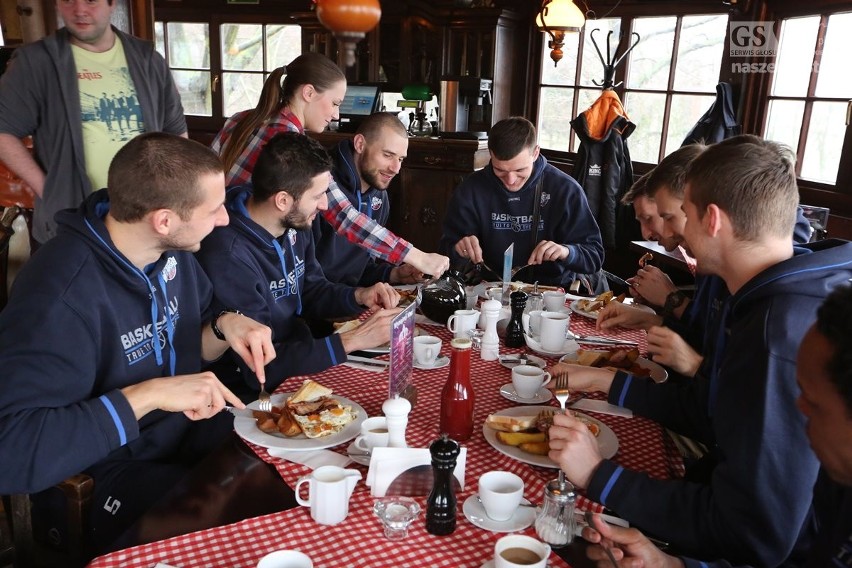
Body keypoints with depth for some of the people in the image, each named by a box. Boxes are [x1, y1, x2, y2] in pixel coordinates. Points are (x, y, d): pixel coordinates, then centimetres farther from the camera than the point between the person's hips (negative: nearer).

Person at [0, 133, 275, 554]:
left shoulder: (171, 249, -3)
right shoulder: (59, 296, -28)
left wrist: (224, 325, -10)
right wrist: (148, 395, -33)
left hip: (188, 432, 7)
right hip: (105, 481, -7)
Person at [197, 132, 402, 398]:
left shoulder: (295, 226, -2)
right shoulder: (228, 257, -27)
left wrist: (358, 296, -5)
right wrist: (351, 340, -27)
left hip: (301, 357, 7)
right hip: (252, 393, -7)